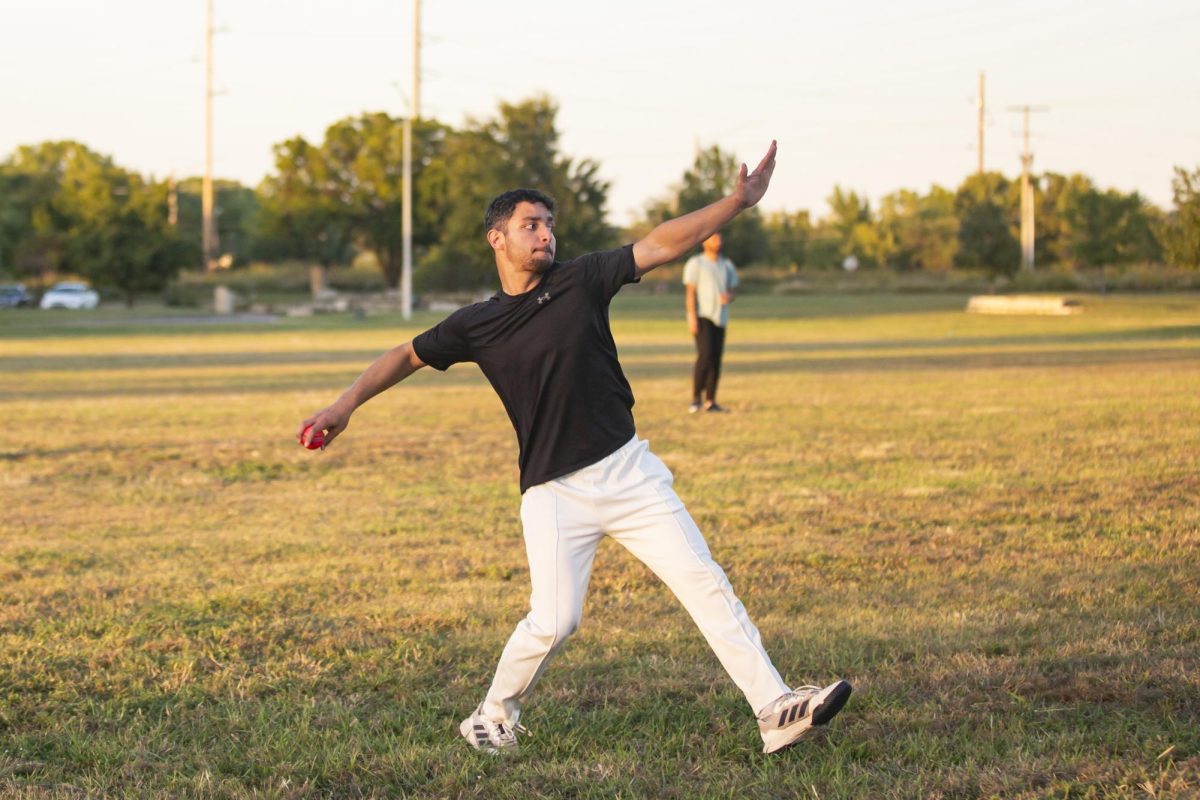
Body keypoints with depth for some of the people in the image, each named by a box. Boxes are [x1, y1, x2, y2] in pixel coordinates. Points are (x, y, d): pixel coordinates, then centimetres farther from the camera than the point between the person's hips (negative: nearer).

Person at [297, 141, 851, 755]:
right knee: (553, 622, -11)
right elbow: (408, 356, 14)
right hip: (554, 492, -2)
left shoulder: (581, 280, 3)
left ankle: (776, 710, -4)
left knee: (706, 585, -4)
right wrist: (346, 404, 5)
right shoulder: (478, 325, 3)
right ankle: (494, 719, 15)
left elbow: (659, 245, -2)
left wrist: (736, 203, -11)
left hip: (629, 471, 2)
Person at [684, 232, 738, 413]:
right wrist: (692, 318, -17)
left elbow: (731, 291, 16)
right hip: (702, 316, -6)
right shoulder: (696, 263, -2)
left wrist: (728, 297, -9)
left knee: (716, 359, 2)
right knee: (705, 355, -19)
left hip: (720, 317, 6)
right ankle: (696, 398, -12)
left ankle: (710, 402, 5)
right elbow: (691, 292, -8)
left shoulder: (727, 266, 15)